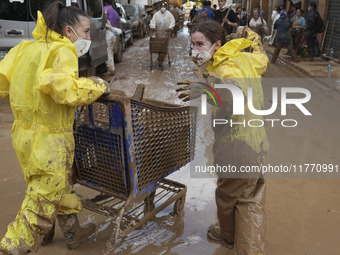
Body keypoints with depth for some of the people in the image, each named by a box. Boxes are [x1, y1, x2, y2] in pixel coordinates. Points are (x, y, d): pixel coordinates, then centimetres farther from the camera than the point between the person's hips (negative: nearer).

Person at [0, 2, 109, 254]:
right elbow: (65, 90, -31)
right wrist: (96, 85, -16)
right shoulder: (63, 51, -16)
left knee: (61, 187, 24)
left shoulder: (26, 47, 7)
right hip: (49, 139, -9)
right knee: (42, 200, 7)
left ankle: (73, 233, 43)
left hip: (24, 131, 9)